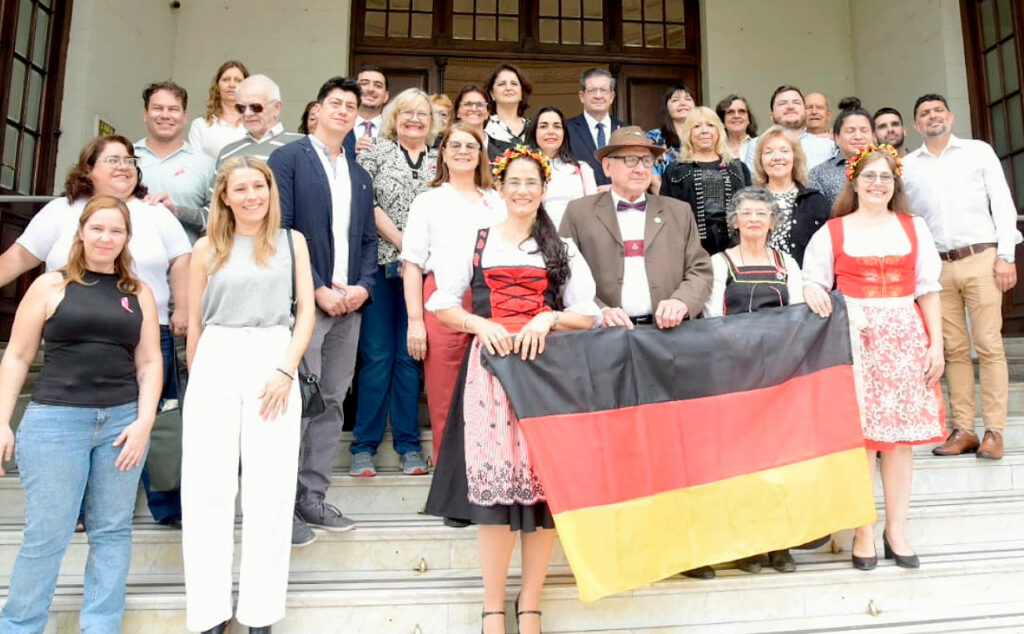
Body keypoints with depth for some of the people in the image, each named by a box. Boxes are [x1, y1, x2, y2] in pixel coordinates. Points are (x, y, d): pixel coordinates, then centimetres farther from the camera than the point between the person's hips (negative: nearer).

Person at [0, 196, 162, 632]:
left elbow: (149, 362, 8)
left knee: (112, 531, 7)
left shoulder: (139, 293, 10)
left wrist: (144, 421, -3)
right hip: (55, 420, -2)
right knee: (46, 535, 2)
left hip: (123, 422, 2)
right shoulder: (50, 285, 4)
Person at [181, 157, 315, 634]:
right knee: (208, 486, 0)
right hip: (215, 363, 1)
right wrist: (197, 379, 8)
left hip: (273, 361, -1)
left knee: (270, 487, 1)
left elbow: (306, 310, 3)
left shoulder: (291, 242, 8)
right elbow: (194, 321, 11)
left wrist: (286, 370, -8)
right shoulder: (207, 248, 9)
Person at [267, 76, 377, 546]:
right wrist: (317, 290, -14)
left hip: (349, 304, 6)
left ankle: (313, 497, 19)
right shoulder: (288, 159, 0)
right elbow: (280, 230, -9)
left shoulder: (359, 176, 19)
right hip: (305, 301, -6)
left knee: (331, 403, 9)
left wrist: (362, 286, -1)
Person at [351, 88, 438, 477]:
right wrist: (401, 241, -10)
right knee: (376, 355, -1)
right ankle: (365, 445, 9)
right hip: (381, 265, -2)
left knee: (410, 355, 5)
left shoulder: (441, 161, 14)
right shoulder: (375, 152, 8)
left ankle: (409, 445, 13)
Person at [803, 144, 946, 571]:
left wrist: (936, 343, 2)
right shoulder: (832, 232, 6)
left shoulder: (914, 227, 11)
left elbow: (928, 289, 8)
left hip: (905, 335, 2)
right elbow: (813, 281, 6)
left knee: (901, 432, 2)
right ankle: (864, 532, 6)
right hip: (854, 337, -2)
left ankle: (896, 530, 13)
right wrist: (812, 292, -18)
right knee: (858, 431, -4)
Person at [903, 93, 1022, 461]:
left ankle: (994, 431, 0)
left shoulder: (979, 152, 8)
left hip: (981, 259, -1)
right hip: (937, 266, 2)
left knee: (989, 346, -4)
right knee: (954, 349, 4)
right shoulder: (908, 166, 11)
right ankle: (963, 430, 8)